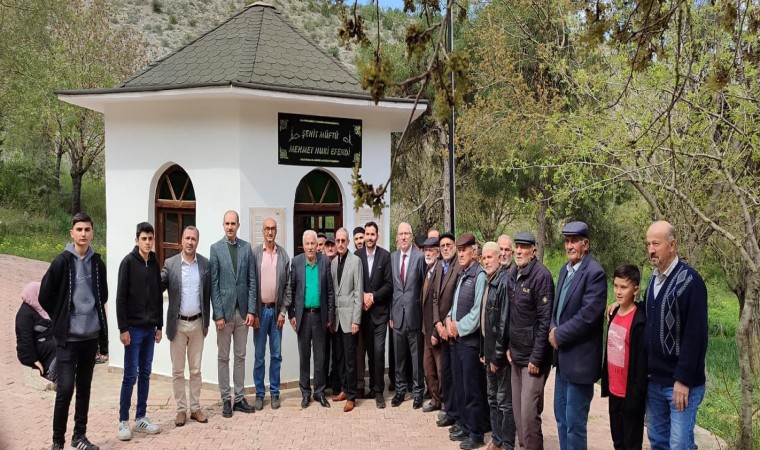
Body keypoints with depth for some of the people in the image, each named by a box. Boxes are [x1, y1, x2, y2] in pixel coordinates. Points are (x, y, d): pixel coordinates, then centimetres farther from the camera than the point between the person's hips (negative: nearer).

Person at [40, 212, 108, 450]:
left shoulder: (97, 263, 4)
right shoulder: (62, 262, -9)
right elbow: (45, 296, -5)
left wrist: (95, 315, 12)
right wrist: (61, 320, 1)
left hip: (91, 335, 4)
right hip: (68, 337, -4)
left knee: (84, 388, 12)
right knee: (65, 389, -5)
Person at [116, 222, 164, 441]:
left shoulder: (155, 263, 8)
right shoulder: (128, 262, -8)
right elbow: (120, 297, -11)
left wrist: (159, 325, 10)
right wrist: (123, 328, -14)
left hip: (150, 327, 5)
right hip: (133, 328, -5)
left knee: (145, 374, 10)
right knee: (130, 375, -1)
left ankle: (141, 418, 19)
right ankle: (123, 421, 10)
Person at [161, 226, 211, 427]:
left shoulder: (205, 264, 0)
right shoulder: (170, 264, -5)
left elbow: (208, 294, 4)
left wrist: (206, 322, 5)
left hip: (197, 323, 1)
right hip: (178, 323, -1)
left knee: (196, 370, 11)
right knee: (177, 371, 7)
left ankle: (195, 408, 21)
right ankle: (181, 409, 18)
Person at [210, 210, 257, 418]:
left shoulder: (246, 247, 4)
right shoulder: (215, 248, -2)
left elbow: (252, 280, 4)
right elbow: (214, 284, -5)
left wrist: (251, 310, -3)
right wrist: (218, 314, -10)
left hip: (243, 310, 2)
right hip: (224, 309, -2)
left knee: (240, 356, 10)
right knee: (223, 357, 6)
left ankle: (239, 398, 18)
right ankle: (226, 400, 15)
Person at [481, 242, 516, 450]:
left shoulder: (504, 281, -17)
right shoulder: (489, 282, 9)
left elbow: (504, 322, -20)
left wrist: (497, 355, -17)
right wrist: (485, 351, 12)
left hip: (500, 353, -8)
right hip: (490, 351, 9)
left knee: (504, 401, 3)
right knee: (492, 398, 18)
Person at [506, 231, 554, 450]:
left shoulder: (541, 275, -15)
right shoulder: (512, 273, 6)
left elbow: (545, 320, -17)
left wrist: (536, 358, -17)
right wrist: (509, 346, 9)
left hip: (533, 356, -7)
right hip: (516, 354, 7)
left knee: (529, 412, -6)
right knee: (517, 409, 14)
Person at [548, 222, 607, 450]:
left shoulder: (595, 273, -16)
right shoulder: (565, 269, 11)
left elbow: (587, 315, -23)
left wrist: (559, 336, -14)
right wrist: (553, 329, -2)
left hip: (579, 358, -8)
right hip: (563, 355, 8)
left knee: (574, 421, 1)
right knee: (561, 416, 18)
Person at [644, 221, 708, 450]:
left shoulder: (690, 280, -14)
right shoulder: (654, 278, 8)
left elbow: (696, 335, -18)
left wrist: (683, 380, -18)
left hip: (680, 381, -7)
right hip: (654, 379, 7)